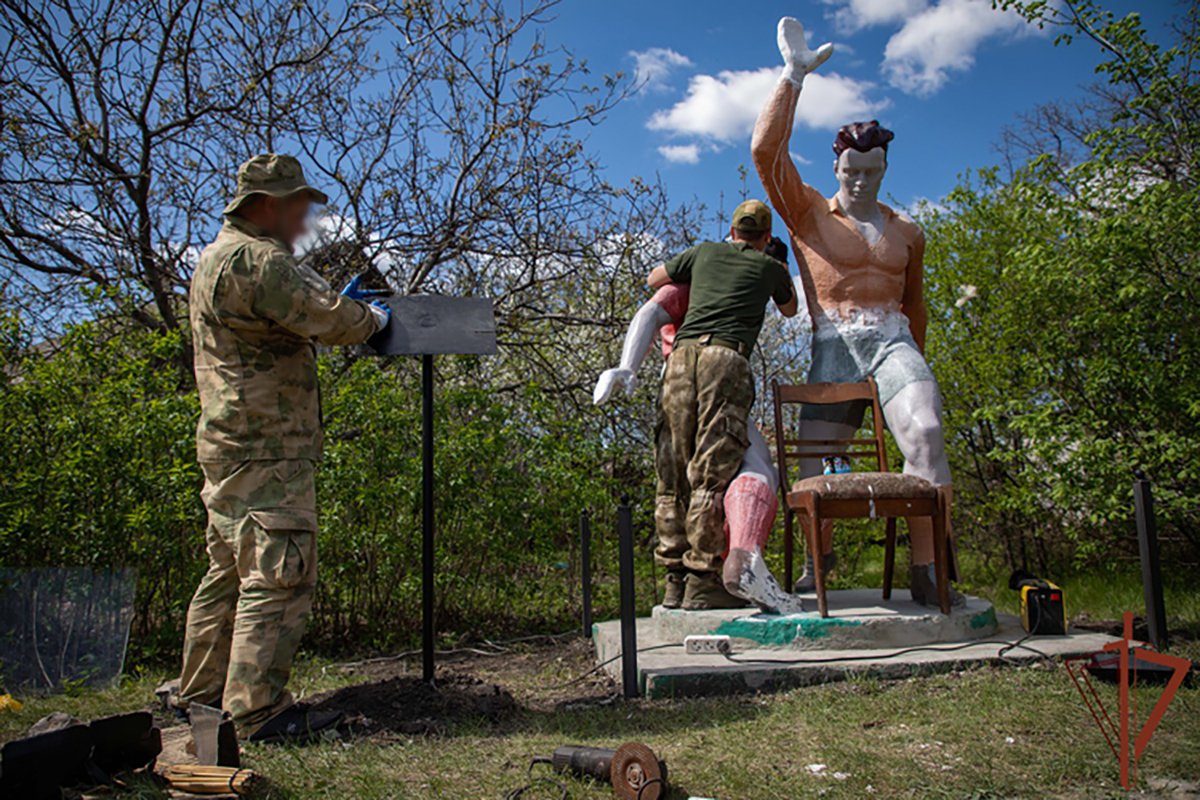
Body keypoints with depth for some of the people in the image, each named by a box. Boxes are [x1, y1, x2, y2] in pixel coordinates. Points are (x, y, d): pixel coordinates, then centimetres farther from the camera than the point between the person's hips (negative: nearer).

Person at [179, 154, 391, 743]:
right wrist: (371, 317, 0)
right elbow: (327, 319, -20)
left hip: (231, 446, 11)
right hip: (265, 452, -11)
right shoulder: (255, 258, -15)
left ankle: (203, 696, 26)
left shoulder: (219, 256, 21)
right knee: (278, 575, -8)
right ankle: (256, 711, -4)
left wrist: (337, 306, 22)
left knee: (230, 573, 17)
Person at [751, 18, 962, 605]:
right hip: (832, 350, -1)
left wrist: (917, 360, 33)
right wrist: (793, 77, -3)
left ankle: (925, 571, -24)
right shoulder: (808, 212, 10)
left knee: (924, 434, -27)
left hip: (892, 341, 1)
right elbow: (766, 152, -3)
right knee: (813, 467, -7)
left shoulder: (905, 232, 19)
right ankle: (819, 562, 19)